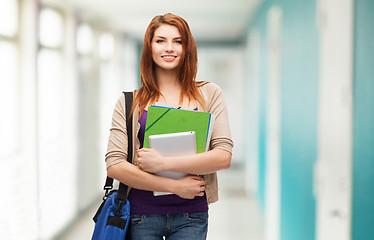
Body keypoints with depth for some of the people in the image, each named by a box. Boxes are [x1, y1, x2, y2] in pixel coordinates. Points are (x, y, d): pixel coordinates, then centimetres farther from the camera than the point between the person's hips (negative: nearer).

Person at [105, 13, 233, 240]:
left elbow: (224, 157, -7)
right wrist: (174, 186, -12)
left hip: (190, 215, 0)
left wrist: (162, 163, -15)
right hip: (142, 216, 0)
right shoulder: (129, 103, 3)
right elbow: (114, 165, -5)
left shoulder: (209, 94, 4)